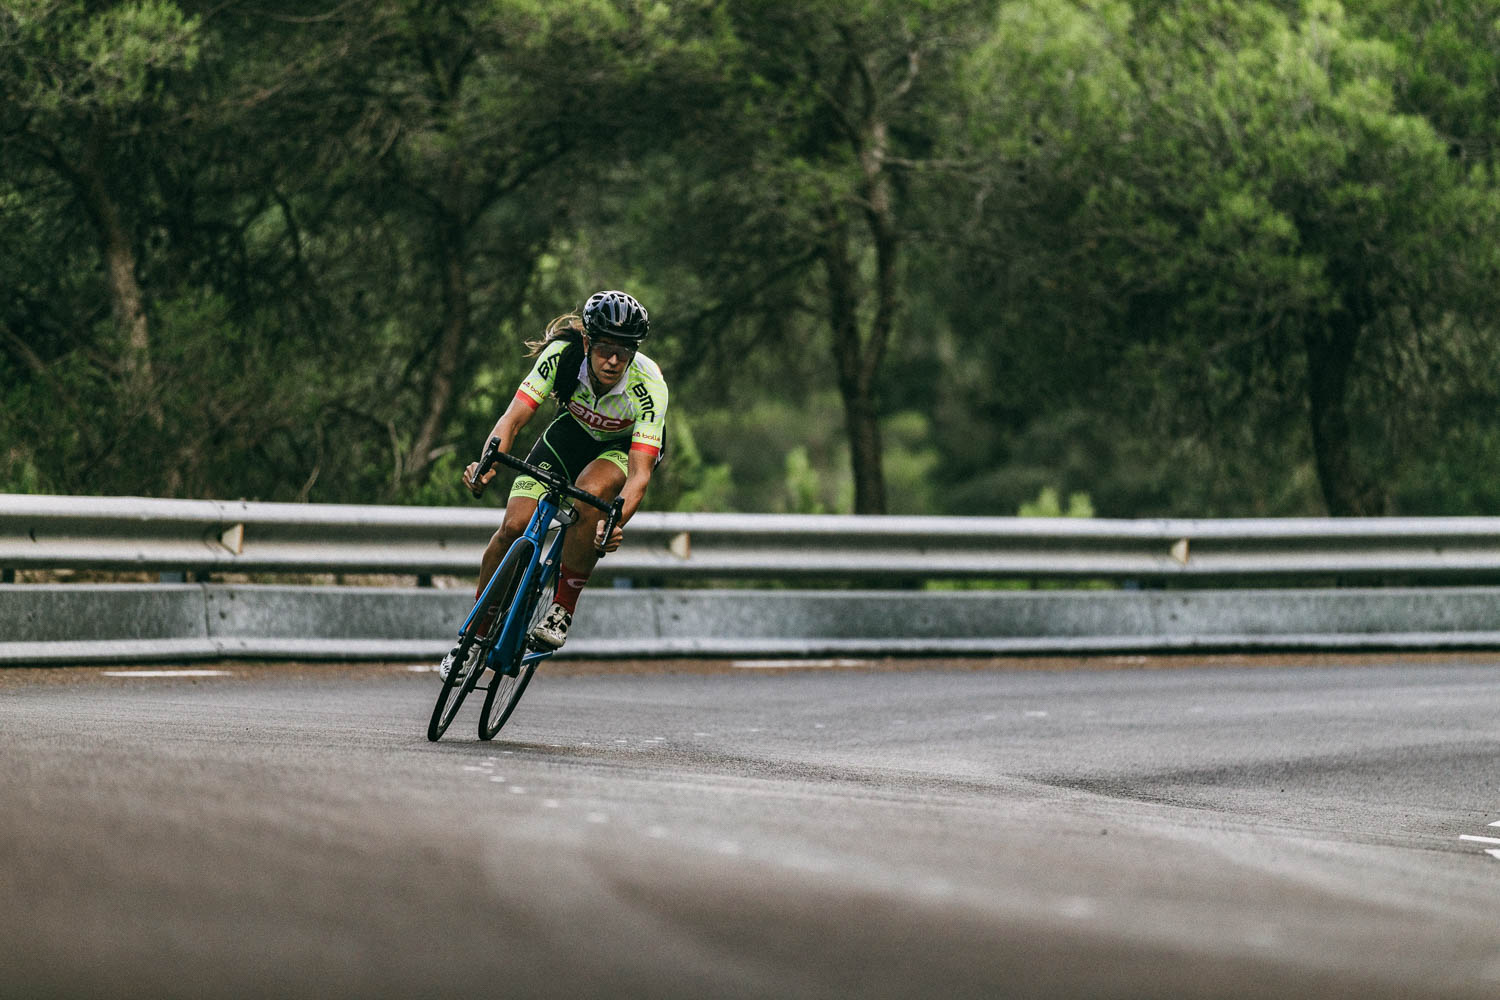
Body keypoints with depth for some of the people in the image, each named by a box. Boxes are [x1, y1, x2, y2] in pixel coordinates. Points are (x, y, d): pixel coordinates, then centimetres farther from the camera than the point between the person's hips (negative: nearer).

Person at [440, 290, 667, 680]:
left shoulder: (649, 386, -36)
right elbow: (513, 417, -34)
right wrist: (488, 465, -53)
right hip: (575, 431, 3)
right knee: (514, 527, -15)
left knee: (590, 493, -37)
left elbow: (639, 473, -41)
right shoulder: (563, 355, -31)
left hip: (627, 444, -2)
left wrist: (615, 524, -59)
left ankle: (563, 608, -20)